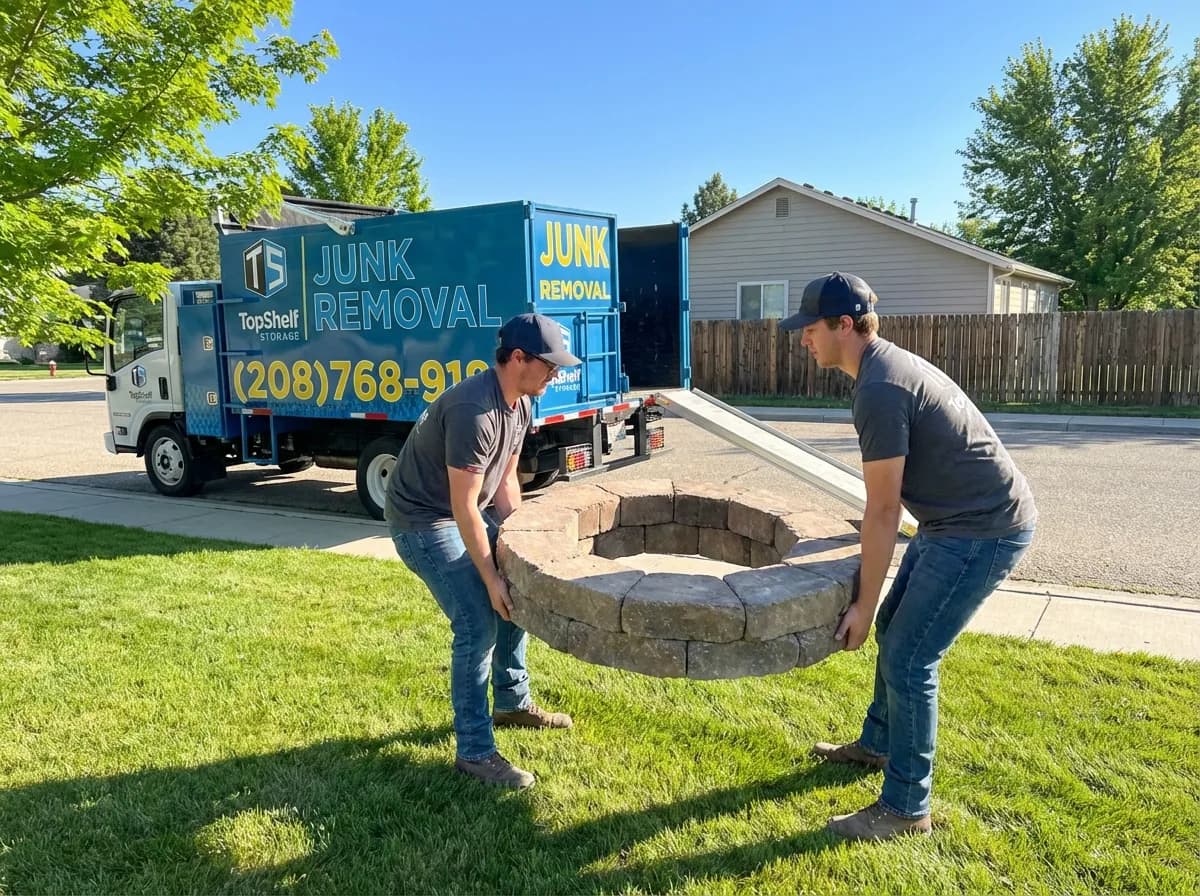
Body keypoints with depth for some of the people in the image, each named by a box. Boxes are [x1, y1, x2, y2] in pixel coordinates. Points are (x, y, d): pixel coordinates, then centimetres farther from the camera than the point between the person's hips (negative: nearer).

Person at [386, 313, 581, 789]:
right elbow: (463, 508, -28)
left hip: (468, 512, 10)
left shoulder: (519, 402, -1)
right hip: (423, 521, -10)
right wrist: (490, 578, -22)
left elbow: (506, 479, 8)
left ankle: (512, 702, 33)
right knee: (479, 626, -13)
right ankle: (474, 751, 1)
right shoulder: (474, 411, -31)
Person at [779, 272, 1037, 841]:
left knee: (908, 658, -6)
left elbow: (882, 510, -21)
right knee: (895, 629, 20)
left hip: (985, 530, -10)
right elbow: (889, 500, 18)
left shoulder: (880, 390, -23)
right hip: (954, 519, 10)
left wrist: (864, 604, -14)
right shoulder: (888, 364, 9)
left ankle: (906, 809, 9)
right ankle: (877, 744, 39)